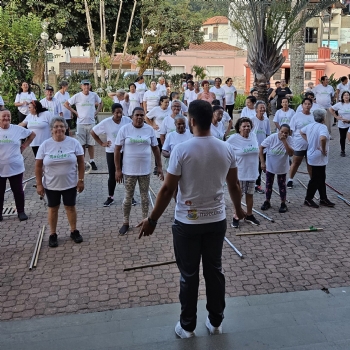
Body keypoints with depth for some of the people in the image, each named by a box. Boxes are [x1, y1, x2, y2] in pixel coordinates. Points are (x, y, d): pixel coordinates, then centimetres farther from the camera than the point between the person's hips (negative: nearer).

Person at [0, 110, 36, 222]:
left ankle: (21, 212, 23)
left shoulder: (18, 129, -2)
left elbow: (32, 134, 13)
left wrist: (24, 145, 5)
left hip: (15, 168, 0)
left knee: (18, 191, 10)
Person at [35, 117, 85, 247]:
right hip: (51, 185, 0)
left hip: (70, 184, 0)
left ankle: (74, 231, 28)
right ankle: (53, 234, 25)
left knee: (70, 207, 12)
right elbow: (38, 166, -3)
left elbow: (81, 163, -3)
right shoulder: (45, 145, -7)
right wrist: (39, 184, -6)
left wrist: (81, 180, -6)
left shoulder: (74, 142, -7)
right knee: (53, 208, 12)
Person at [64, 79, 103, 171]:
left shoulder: (94, 95, 2)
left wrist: (96, 112, 7)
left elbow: (101, 103, 19)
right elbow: (66, 104, 3)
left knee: (91, 144, 7)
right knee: (81, 144, 3)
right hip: (81, 123, -1)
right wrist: (75, 112, -2)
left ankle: (92, 161, 15)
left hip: (91, 123, 2)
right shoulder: (77, 96, -4)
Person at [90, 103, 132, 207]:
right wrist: (101, 143, -5)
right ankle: (110, 197, 22)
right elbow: (93, 132, -1)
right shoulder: (106, 122, -10)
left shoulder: (127, 120, -7)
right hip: (112, 152, -1)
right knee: (112, 175, 7)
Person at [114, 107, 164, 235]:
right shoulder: (124, 129, -7)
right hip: (129, 170, -1)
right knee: (128, 197, 9)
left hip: (145, 170, 2)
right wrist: (118, 169, -7)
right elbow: (117, 150, -4)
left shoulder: (150, 130, -1)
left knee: (145, 196, 13)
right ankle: (125, 222, 22)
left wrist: (159, 167, 4)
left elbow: (155, 148, 6)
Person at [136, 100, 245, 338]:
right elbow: (234, 185, 7)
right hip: (217, 220, 4)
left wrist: (152, 220, -3)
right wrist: (239, 209, 25)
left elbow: (168, 189, -14)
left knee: (189, 276, 10)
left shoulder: (181, 150, -17)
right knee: (215, 271, 17)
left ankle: (187, 326, 26)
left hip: (187, 223, -3)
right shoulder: (227, 149, -4)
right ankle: (216, 322, 32)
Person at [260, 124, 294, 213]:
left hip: (282, 167, 0)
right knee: (269, 184, 13)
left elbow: (291, 153, -27)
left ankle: (283, 204, 24)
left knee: (282, 185, 11)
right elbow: (261, 148, -16)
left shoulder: (289, 139, -17)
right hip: (270, 166, 0)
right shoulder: (272, 137, -21)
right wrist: (262, 162, -18)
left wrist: (284, 141, -33)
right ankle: (267, 202, 29)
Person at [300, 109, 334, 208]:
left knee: (321, 178, 18)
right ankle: (308, 199, 14)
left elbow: (301, 132, 20)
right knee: (315, 179, 3)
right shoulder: (323, 127, -22)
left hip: (312, 155, 9)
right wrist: (323, 150, -25)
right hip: (319, 158, -9)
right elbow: (322, 138, -40)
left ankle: (323, 199, 27)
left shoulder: (310, 125, 4)